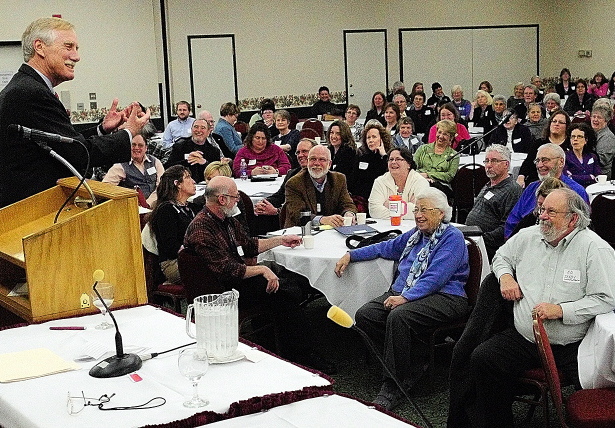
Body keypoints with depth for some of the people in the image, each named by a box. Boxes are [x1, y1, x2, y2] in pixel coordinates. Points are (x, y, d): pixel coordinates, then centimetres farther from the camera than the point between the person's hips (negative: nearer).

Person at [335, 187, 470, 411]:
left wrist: (405, 297, -27)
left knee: (398, 316, -36)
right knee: (365, 315, -16)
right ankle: (412, 365, -7)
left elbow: (435, 278, -17)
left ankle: (393, 388, -25)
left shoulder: (452, 238, -5)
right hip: (404, 293, 9)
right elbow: (386, 248, 34)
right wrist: (351, 255, 24)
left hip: (442, 297, -8)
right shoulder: (416, 235, 21)